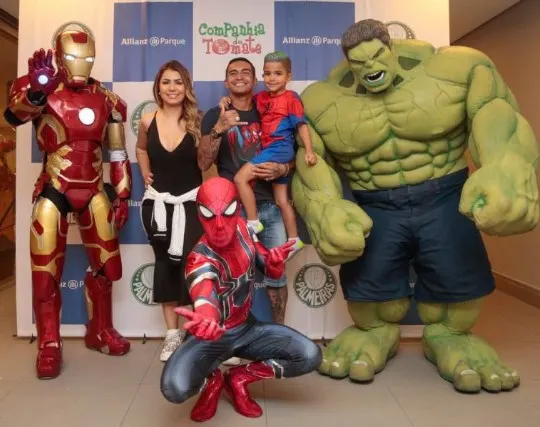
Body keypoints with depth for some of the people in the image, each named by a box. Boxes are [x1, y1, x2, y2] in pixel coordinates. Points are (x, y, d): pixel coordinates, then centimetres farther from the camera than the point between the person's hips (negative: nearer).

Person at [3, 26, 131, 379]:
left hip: (95, 192, 3)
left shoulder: (106, 99, 4)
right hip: (53, 192, -3)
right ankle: (49, 346, 14)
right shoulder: (40, 91, -6)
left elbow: (118, 153, 8)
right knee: (46, 271, 1)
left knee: (105, 264, 10)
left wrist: (122, 195, 6)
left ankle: (100, 331, 28)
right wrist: (36, 92, -51)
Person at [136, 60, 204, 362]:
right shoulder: (148, 121, 0)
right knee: (165, 264, 10)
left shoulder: (197, 121, -7)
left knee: (191, 263, -7)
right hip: (158, 202, 3)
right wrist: (145, 173, 8)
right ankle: (173, 334, 22)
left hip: (191, 201, -3)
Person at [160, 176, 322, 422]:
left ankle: (239, 378, 7)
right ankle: (212, 381, 6)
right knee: (174, 388, -32)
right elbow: (204, 290, -54)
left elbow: (273, 272, 1)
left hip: (247, 328, 5)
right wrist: (206, 319, -78)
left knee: (310, 356, -14)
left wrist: (274, 260, -25)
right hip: (214, 336, -5)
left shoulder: (243, 230, -11)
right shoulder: (201, 259, -29)